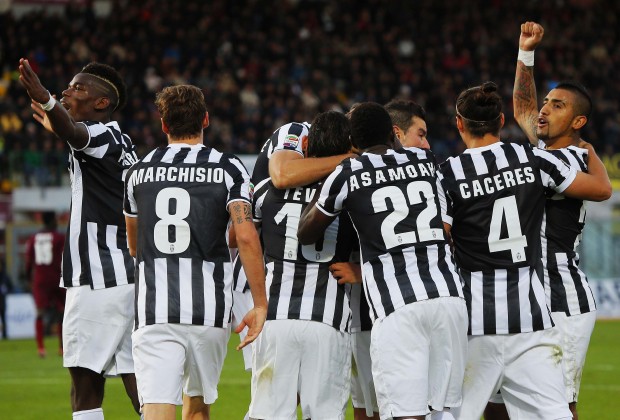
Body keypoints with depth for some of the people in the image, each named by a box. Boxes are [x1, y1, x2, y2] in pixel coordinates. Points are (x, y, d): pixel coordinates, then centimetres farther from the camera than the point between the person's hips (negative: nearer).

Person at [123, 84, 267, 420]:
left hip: (154, 310, 0)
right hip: (209, 310, 0)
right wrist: (260, 304, -7)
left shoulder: (138, 172, 10)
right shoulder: (227, 169, 2)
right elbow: (246, 236, -11)